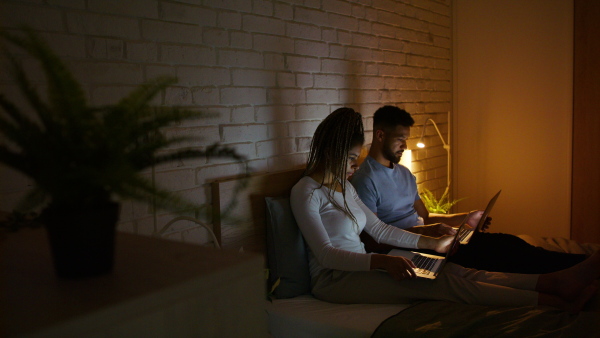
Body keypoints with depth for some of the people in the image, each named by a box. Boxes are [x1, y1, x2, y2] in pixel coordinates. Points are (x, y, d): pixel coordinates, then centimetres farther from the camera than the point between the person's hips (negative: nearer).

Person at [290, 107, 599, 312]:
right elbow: (325, 254, -20)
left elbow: (378, 228, 15)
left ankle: (557, 281, -21)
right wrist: (382, 261, -31)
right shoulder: (306, 191, -13)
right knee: (438, 283, -22)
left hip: (360, 268, 8)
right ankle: (558, 302, -25)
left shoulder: (343, 186, 15)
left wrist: (431, 243, 8)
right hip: (332, 280, -8)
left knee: (455, 271, -13)